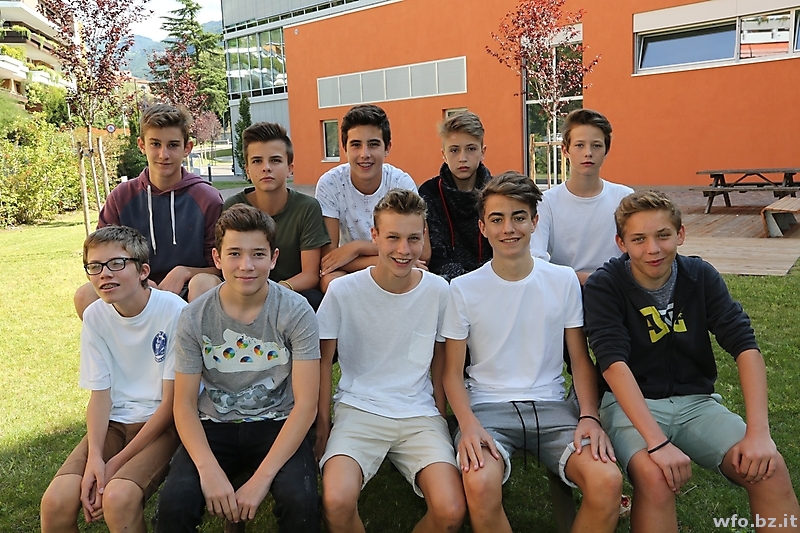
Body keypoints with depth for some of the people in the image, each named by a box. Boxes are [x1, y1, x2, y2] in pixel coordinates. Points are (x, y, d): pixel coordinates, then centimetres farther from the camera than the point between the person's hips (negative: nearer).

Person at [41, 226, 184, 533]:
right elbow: (100, 394, 2)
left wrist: (118, 462, -14)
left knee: (118, 496, -29)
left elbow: (172, 401, -13)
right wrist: (94, 456, -15)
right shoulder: (95, 316, 0)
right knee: (56, 501, -18)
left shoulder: (173, 311, -16)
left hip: (164, 423, -4)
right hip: (115, 421, 4)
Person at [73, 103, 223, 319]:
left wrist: (185, 272, -18)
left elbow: (220, 269, 2)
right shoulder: (122, 197, 4)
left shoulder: (207, 199, -2)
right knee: (85, 295, -24)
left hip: (187, 297, -2)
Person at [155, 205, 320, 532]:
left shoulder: (296, 312, -12)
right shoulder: (194, 318, -6)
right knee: (174, 503, -24)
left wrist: (261, 478, -22)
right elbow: (185, 403, -4)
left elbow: (306, 404, -15)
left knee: (301, 502, -28)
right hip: (214, 427, 2)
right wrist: (209, 470, -20)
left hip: (277, 425, -1)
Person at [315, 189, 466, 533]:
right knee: (336, 503, -27)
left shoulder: (439, 292, -1)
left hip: (420, 415, 2)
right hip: (358, 410, -1)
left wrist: (440, 418, 6)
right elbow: (322, 361, 3)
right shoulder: (342, 291, -6)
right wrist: (322, 426, -1)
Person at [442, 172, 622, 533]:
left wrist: (589, 416, -8)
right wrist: (468, 423, -16)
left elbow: (580, 359, 9)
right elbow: (452, 372, 2)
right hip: (487, 407, -1)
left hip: (551, 406, 2)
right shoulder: (463, 289, 0)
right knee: (480, 485, -32)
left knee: (607, 481, -26)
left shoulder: (564, 281, 5)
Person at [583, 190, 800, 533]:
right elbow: (614, 363, -23)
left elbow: (745, 347, -8)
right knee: (655, 477, -32)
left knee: (770, 470, -19)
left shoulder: (702, 277, -2)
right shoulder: (604, 287, -12)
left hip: (694, 401, 4)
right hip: (631, 403, -3)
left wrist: (759, 432, -19)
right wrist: (658, 441, -33)